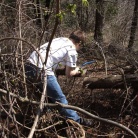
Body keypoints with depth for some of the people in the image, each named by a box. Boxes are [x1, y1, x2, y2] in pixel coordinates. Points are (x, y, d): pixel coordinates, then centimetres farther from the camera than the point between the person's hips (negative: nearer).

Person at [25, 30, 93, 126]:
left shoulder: (60, 39, 19)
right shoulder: (72, 51, -1)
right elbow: (68, 74, 5)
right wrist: (76, 71, 26)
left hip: (30, 65, 8)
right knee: (60, 98, 6)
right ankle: (76, 120, 19)